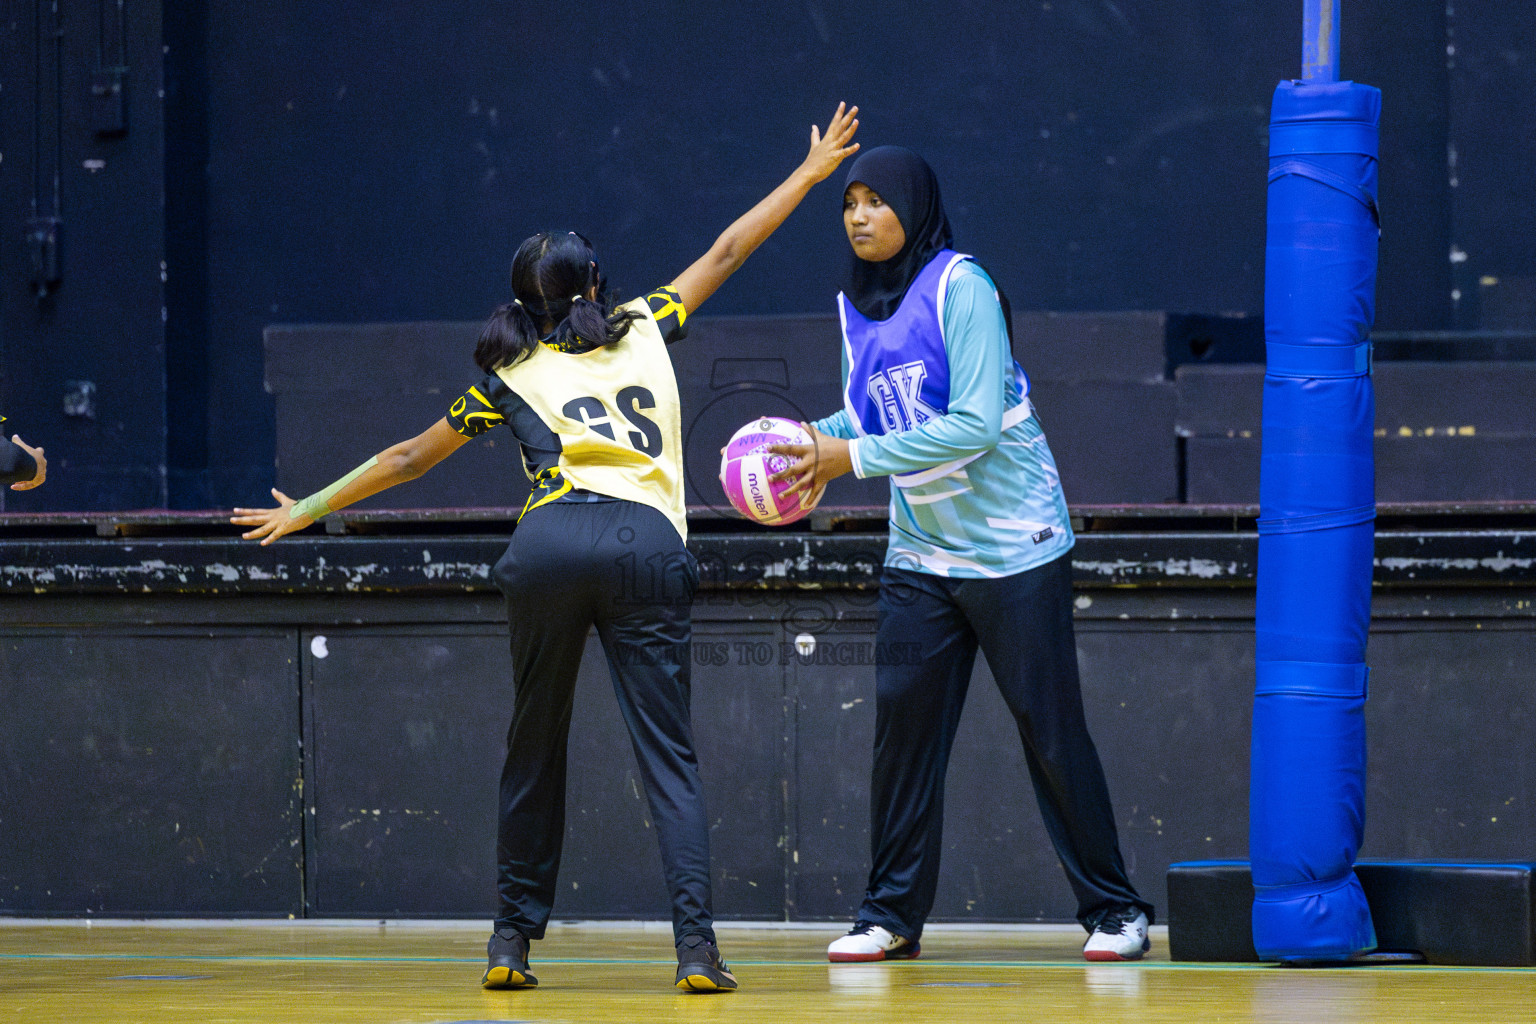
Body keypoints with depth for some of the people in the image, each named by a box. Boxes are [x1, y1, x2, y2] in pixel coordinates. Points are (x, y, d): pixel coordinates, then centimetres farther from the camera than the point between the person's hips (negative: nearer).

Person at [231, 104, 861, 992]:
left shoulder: (510, 378, 21)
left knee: (536, 749, 14)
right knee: (669, 753, -2)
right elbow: (726, 253, 30)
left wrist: (308, 510, 37)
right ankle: (697, 943, -16)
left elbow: (408, 459, 27)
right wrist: (812, 172, 40)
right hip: (649, 546, 0)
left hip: (552, 543, 0)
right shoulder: (645, 331, 22)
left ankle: (514, 940, 13)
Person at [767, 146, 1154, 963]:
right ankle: (892, 914, 6)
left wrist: (853, 458, -22)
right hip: (920, 553, 6)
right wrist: (810, 439, -7)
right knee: (902, 723, 0)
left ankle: (1112, 910, 7)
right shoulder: (856, 304, 5)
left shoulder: (959, 288, -16)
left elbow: (974, 425, -23)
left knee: (1051, 729, -2)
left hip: (1013, 548, -6)